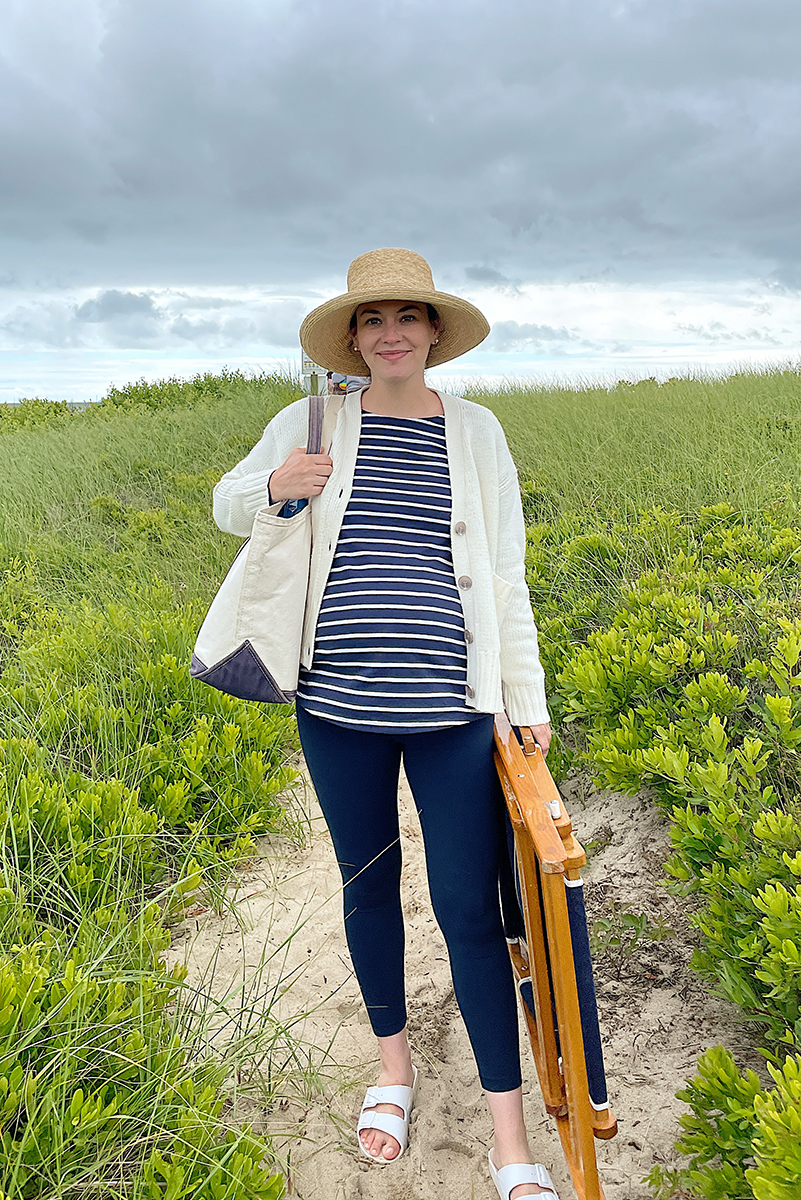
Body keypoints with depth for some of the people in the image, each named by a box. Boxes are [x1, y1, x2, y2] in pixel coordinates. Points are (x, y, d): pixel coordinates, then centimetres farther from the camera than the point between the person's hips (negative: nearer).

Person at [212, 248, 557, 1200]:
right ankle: (393, 1062, 43)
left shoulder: (476, 432, 3)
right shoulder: (308, 425, 3)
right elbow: (227, 506, 15)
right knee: (368, 884, 17)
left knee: (469, 910, 3)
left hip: (452, 711, -1)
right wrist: (273, 486, -10)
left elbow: (504, 576, 6)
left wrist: (528, 703, 7)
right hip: (339, 709, 1)